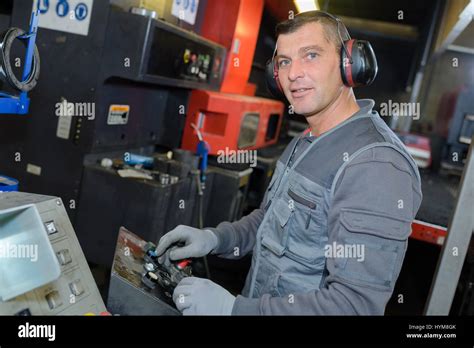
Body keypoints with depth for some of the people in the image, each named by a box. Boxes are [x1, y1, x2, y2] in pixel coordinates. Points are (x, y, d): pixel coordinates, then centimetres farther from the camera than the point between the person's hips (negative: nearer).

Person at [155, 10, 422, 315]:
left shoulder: (376, 165, -28)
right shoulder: (306, 142, 2)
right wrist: (215, 238, -6)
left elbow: (356, 303, -31)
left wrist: (234, 309, -29)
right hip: (258, 300, 8)